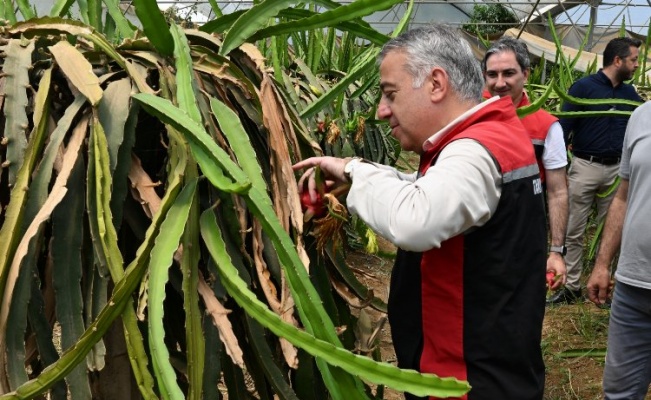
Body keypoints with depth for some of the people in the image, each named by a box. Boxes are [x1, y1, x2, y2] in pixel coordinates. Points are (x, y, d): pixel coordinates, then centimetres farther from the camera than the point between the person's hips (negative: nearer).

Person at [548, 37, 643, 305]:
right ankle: (572, 287, 11)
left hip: (616, 169, 5)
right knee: (574, 232, 2)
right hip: (585, 167, -5)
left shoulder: (629, 93, 9)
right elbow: (564, 127, -9)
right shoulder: (583, 87, -7)